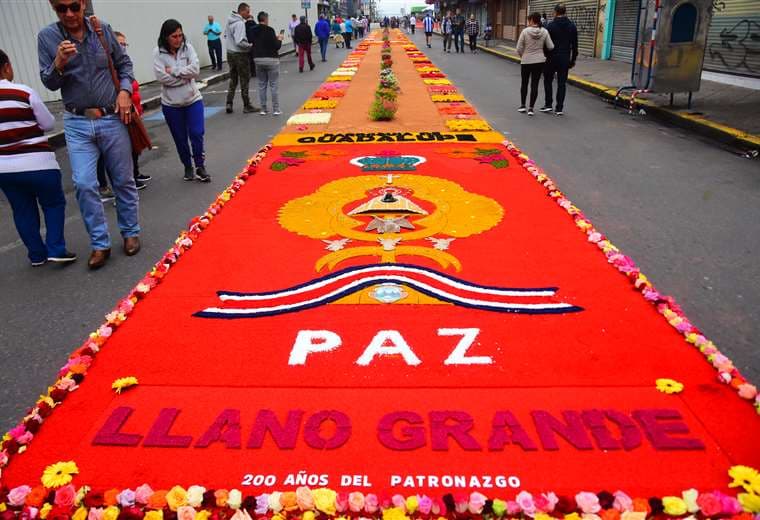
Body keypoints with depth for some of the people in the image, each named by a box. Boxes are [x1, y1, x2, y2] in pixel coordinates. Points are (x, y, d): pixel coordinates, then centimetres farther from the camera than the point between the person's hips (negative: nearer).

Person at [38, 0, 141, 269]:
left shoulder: (103, 30, -1)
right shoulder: (47, 37, -2)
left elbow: (124, 63, 11)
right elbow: (49, 83, -2)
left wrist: (124, 90, -5)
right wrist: (59, 63, -21)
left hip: (112, 119, 1)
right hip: (77, 124, 0)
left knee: (123, 180, 8)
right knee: (84, 184, -8)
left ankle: (130, 232, 25)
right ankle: (100, 244, 3)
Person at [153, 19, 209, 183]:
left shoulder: (187, 48, -3)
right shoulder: (158, 52, -8)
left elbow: (195, 70, -14)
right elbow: (162, 77, -18)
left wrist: (174, 71, -16)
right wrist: (186, 75, -15)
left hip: (193, 99, 1)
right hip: (171, 103, 0)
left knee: (197, 133, -7)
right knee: (180, 138, 9)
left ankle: (200, 167, 10)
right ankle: (188, 168, 27)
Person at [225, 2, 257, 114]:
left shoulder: (230, 21, 6)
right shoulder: (240, 23, -21)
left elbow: (226, 35, 17)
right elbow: (240, 42, -27)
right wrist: (251, 45, -14)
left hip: (230, 53, 8)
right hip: (240, 55, -8)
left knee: (233, 79, 15)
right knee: (244, 80, 3)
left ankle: (229, 104, 11)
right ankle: (247, 106, 10)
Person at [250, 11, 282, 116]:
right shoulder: (269, 30, -13)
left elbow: (254, 45, 11)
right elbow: (276, 46, -15)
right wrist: (279, 39, 7)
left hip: (258, 60, 5)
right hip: (271, 60, -5)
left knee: (262, 85, 10)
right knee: (273, 85, 1)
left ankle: (263, 109, 11)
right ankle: (276, 109, 2)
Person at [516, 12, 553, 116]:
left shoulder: (525, 31, -12)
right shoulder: (544, 32, -5)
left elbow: (519, 48, -8)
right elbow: (550, 47, -2)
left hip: (526, 61, -2)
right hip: (539, 61, 2)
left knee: (524, 83, 16)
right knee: (535, 84, 6)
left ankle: (522, 105, 22)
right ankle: (531, 108, 5)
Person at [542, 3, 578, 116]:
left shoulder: (551, 25, -8)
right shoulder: (572, 26, 5)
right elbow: (575, 45, 7)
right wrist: (573, 59, 15)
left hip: (552, 58, -3)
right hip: (565, 59, 3)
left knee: (548, 81, 13)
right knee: (562, 83, 5)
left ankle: (548, 104, 8)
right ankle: (559, 108, 5)